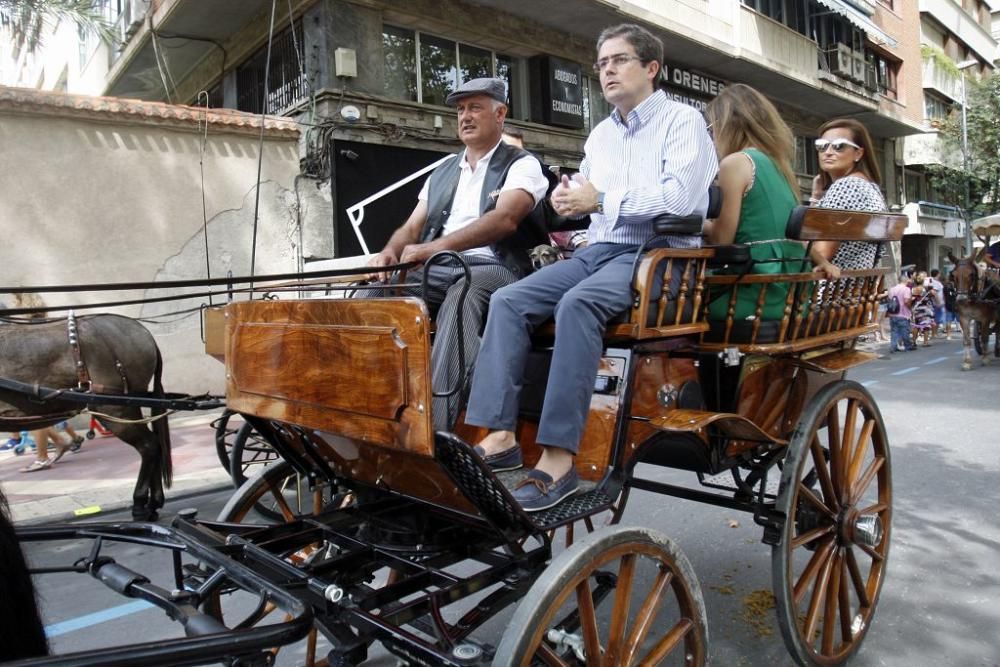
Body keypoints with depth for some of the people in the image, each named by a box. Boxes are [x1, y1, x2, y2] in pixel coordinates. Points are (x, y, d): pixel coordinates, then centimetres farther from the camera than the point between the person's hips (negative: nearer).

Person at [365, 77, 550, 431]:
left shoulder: (521, 164, 5)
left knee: (459, 299, -40)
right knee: (374, 293, -21)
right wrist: (391, 252, -6)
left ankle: (436, 424, -45)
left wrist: (433, 247, -25)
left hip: (492, 270, -6)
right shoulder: (440, 174, 24)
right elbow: (411, 228, 20)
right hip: (435, 271, 6)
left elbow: (505, 219, -15)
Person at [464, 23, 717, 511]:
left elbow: (678, 197, -14)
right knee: (508, 300, -16)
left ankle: (558, 456, -35)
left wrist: (602, 199, -12)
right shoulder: (600, 134, 23)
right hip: (597, 250, 7)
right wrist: (569, 197, 0)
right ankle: (500, 435, -22)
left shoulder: (682, 120, 2)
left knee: (577, 303, -36)